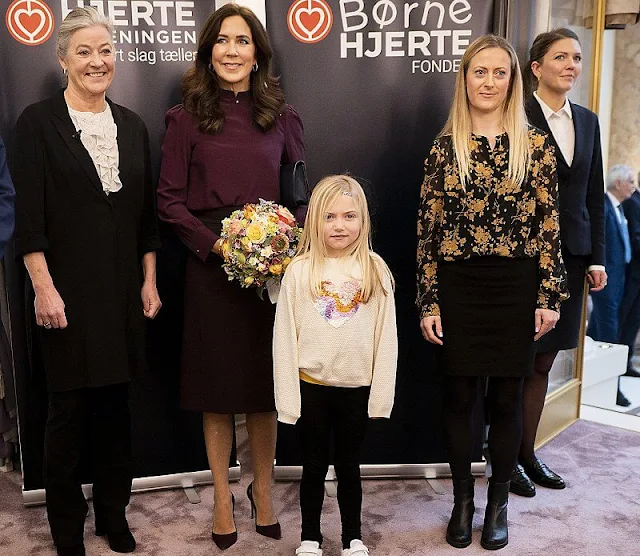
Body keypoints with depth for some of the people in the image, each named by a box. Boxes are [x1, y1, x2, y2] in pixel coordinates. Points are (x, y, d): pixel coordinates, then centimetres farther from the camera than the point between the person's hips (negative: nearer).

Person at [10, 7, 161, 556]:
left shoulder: (131, 125, 10)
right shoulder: (38, 122, -4)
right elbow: (28, 215, -8)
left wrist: (149, 281, 8)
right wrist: (44, 287, -14)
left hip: (122, 289, 4)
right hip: (68, 290, -4)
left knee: (116, 403, 12)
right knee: (69, 408, 6)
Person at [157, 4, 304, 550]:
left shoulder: (282, 117, 7)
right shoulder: (186, 117, 2)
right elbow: (170, 198, -1)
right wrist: (215, 243, -13)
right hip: (211, 265, -1)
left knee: (268, 383, 9)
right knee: (217, 385, 8)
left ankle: (262, 488, 29)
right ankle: (222, 494, 26)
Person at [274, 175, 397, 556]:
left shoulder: (376, 271, -4)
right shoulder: (300, 270, -7)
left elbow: (386, 337, -2)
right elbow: (284, 337, -5)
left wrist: (381, 393, -3)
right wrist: (288, 396, -5)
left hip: (357, 388, 1)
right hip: (312, 386, 0)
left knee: (349, 467, 17)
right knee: (314, 467, 15)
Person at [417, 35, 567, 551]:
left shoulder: (536, 145, 1)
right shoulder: (445, 148, 3)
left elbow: (548, 225, 0)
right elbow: (429, 228, 1)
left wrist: (549, 296, -5)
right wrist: (428, 302, -2)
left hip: (516, 287, 0)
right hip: (458, 286, 1)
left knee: (506, 396, 9)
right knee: (459, 395, 8)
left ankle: (499, 503, 27)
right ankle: (463, 499, 27)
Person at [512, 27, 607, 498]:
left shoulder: (588, 121, 13)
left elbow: (594, 194, 14)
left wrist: (597, 257, 10)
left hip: (571, 256, 6)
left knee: (544, 361, 13)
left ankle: (528, 452, 26)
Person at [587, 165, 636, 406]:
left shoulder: (619, 207, 13)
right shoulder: (602, 205, -15)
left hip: (618, 276, 9)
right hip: (606, 277, -9)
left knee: (597, 327, 17)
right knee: (609, 330, -5)